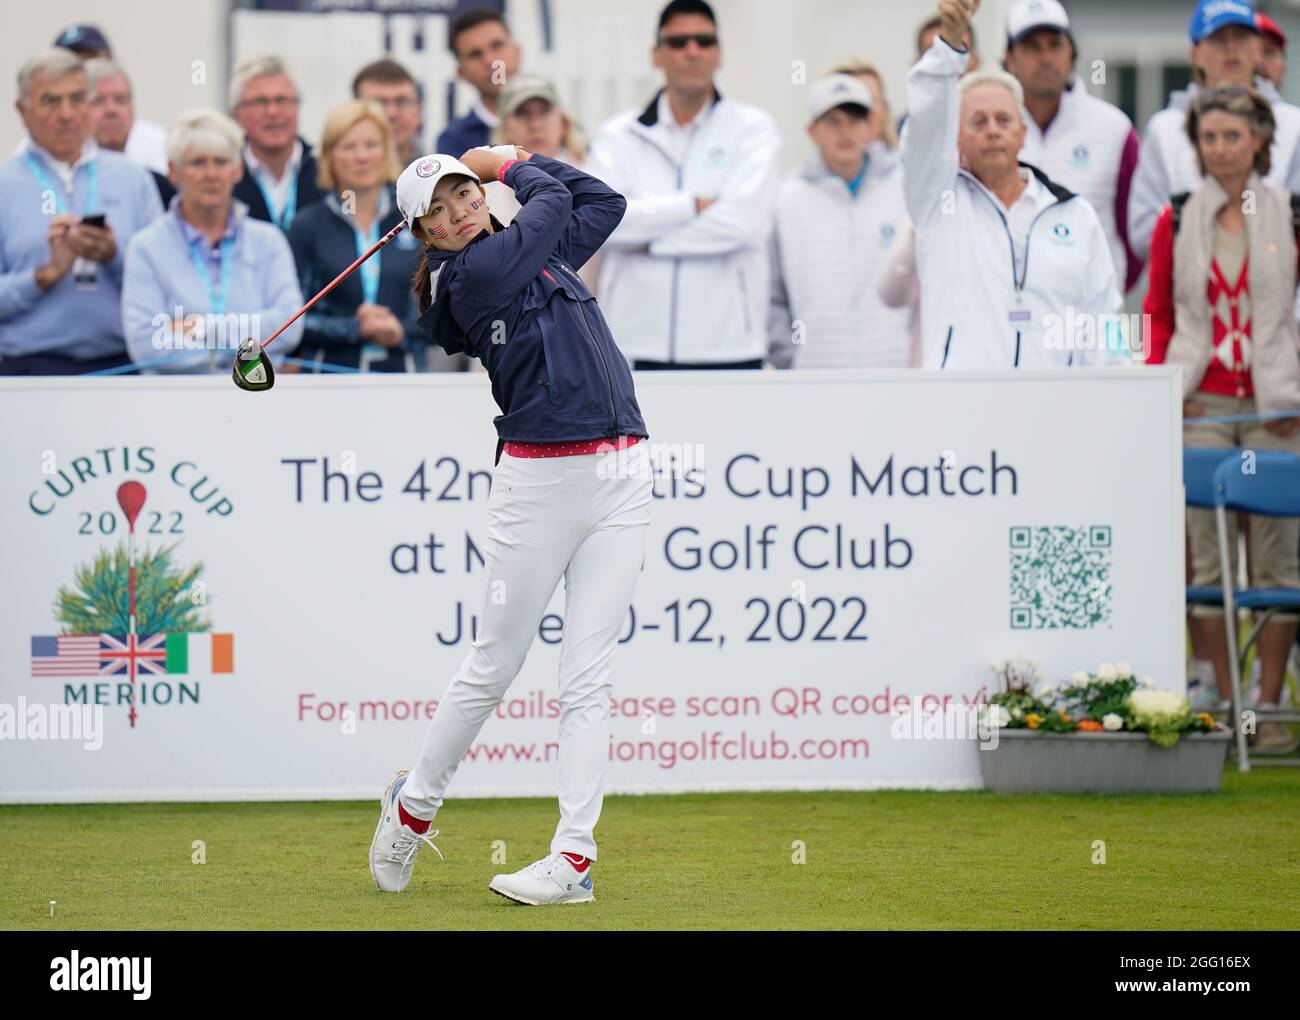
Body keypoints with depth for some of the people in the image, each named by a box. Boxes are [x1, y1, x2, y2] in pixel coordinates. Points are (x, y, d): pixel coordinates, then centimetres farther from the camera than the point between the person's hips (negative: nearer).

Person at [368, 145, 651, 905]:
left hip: (621, 478, 6)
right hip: (542, 478, -6)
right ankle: (414, 805, 24)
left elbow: (604, 203, 24)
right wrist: (516, 166, 20)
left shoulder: (535, 252, 16)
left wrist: (505, 163, 21)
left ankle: (574, 856, -5)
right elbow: (554, 200, 1)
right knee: (494, 666, 2)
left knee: (587, 675, -2)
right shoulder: (473, 275, -8)